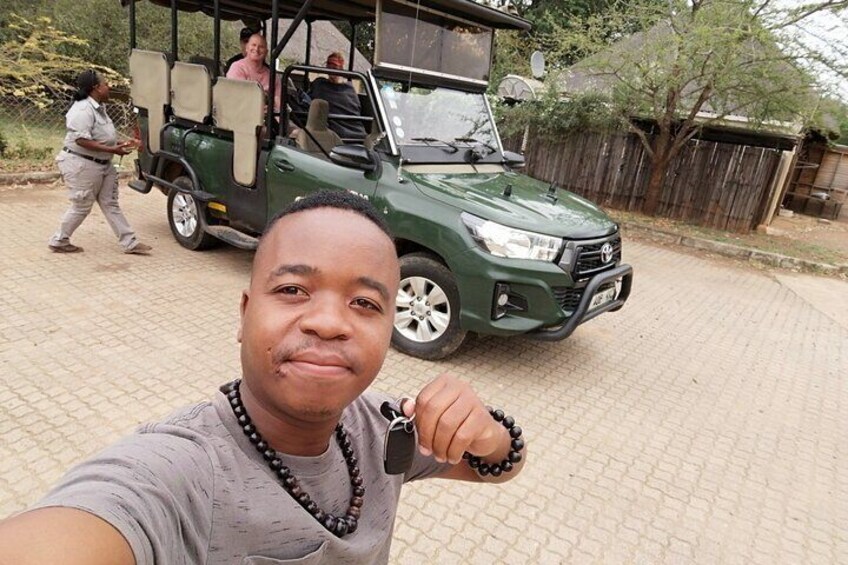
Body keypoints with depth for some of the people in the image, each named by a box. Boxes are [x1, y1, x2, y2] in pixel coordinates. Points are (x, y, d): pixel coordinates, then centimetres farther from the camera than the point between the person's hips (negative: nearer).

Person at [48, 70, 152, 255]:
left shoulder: (99, 107, 10)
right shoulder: (83, 110, -21)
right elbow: (82, 140, -28)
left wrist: (118, 144, 8)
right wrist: (112, 150, -28)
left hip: (103, 164, 9)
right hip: (81, 165, -9)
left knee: (110, 204, 8)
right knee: (81, 206, 2)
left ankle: (130, 243, 10)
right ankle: (58, 241, 20)